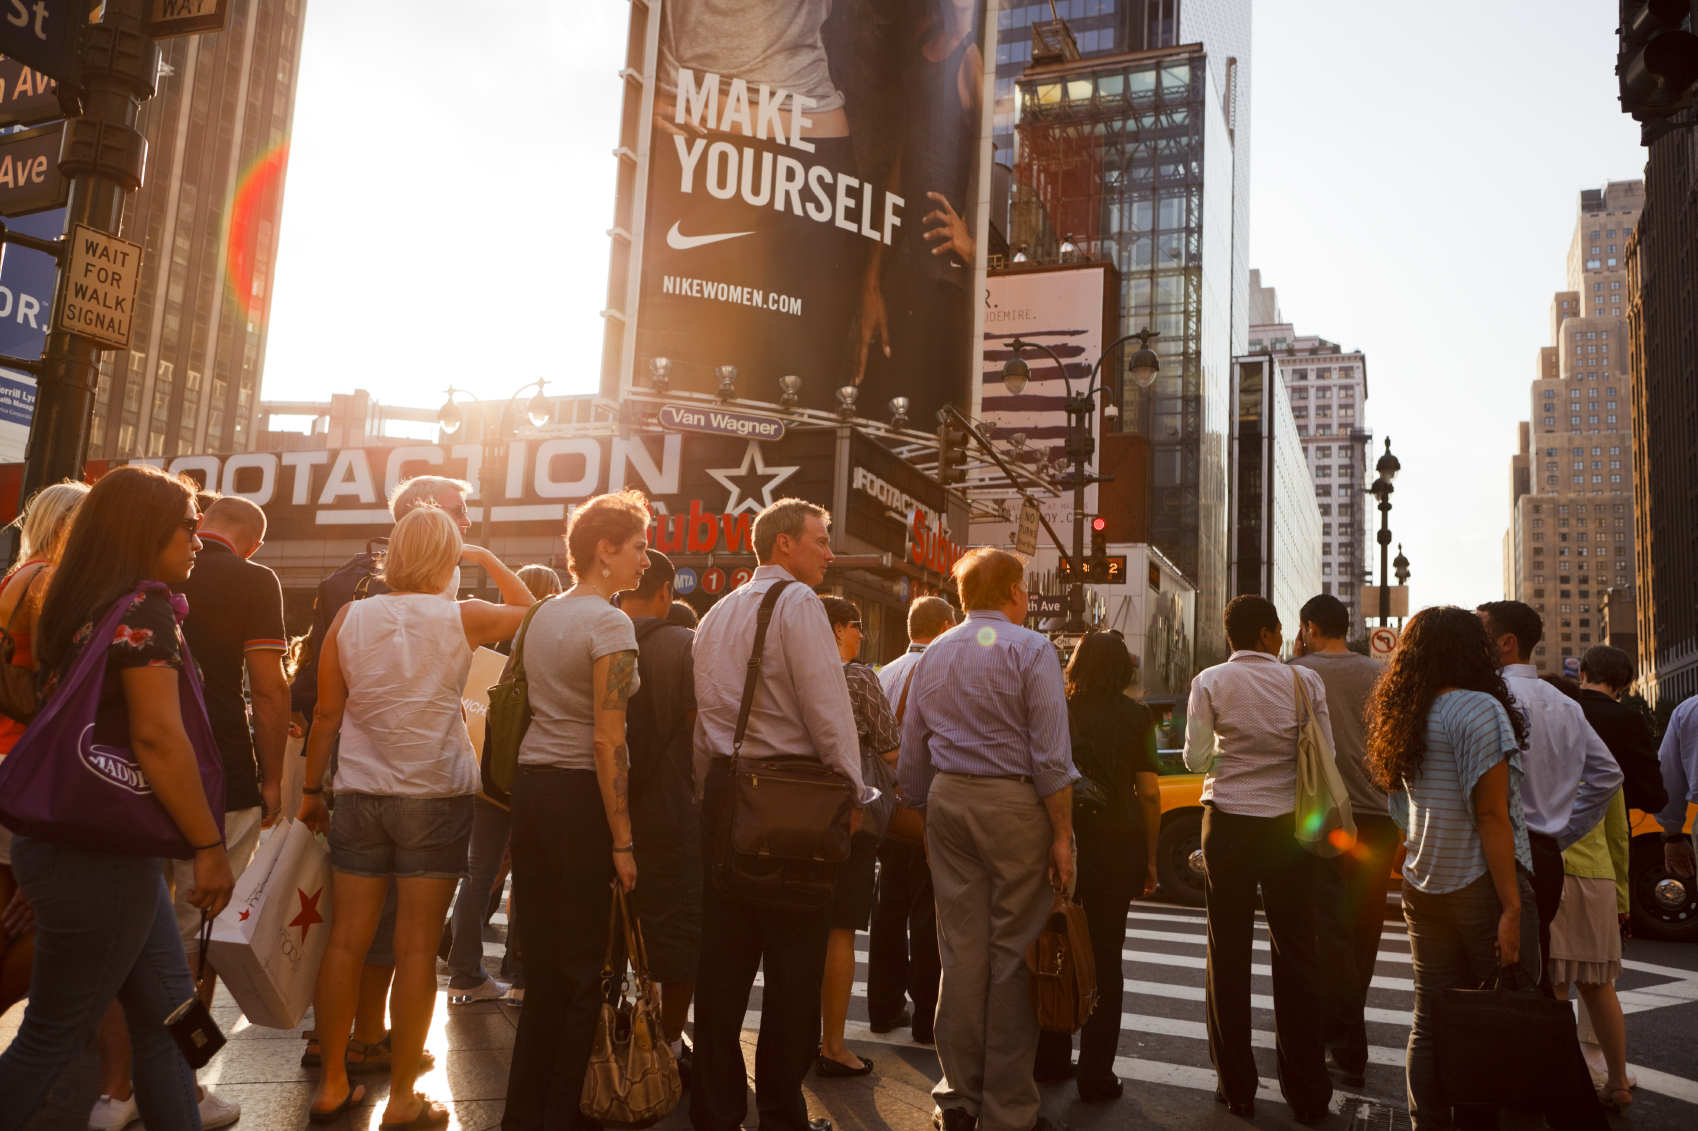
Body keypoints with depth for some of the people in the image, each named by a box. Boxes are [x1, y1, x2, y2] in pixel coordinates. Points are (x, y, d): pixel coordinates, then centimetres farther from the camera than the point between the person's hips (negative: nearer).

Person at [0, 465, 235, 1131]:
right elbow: (156, 735, -23)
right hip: (97, 856, -9)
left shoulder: (83, 607, 11)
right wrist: (210, 845, -19)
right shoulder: (146, 607, -16)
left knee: (166, 1015, 14)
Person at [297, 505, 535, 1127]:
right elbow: (528, 610, 12)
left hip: (360, 795, 3)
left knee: (346, 941, 9)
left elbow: (326, 713, 5)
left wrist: (311, 788, 14)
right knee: (416, 948, 2)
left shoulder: (350, 616, 0)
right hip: (436, 796, -3)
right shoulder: (461, 618, -7)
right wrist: (488, 558, 15)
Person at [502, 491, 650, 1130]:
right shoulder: (609, 624, -12)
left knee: (542, 961, 16)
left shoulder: (543, 617, 14)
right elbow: (607, 742, -16)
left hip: (531, 787, 8)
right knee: (584, 969, 3)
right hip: (580, 795, -8)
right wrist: (622, 841, -14)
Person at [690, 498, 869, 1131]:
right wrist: (852, 792, -5)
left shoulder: (715, 615, 16)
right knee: (794, 964, 2)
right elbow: (827, 703, -13)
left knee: (723, 959, 11)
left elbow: (702, 717, 17)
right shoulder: (796, 601, -7)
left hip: (723, 792, 8)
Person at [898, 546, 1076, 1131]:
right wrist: (1062, 835, -8)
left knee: (960, 951, 10)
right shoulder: (1031, 649, -5)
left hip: (947, 800, 5)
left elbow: (912, 759, 13)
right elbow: (1050, 755, -12)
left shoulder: (932, 656, 12)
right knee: (1014, 955, 2)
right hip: (1014, 802, -5)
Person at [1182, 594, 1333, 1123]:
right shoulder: (1305, 680, -3)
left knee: (1229, 955, 8)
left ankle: (1237, 1088, 15)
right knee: (1295, 956, 9)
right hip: (1289, 823, 1)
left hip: (1228, 822, -1)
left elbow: (1195, 758, -5)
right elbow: (1325, 756, -3)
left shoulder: (1210, 682, -5)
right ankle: (1307, 1095, 17)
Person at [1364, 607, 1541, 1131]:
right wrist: (1512, 908, -15)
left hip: (1422, 886, 7)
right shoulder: (1478, 709, -11)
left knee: (1431, 1023, 10)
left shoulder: (1402, 717, 11)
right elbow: (1491, 815, -15)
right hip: (1479, 885, -7)